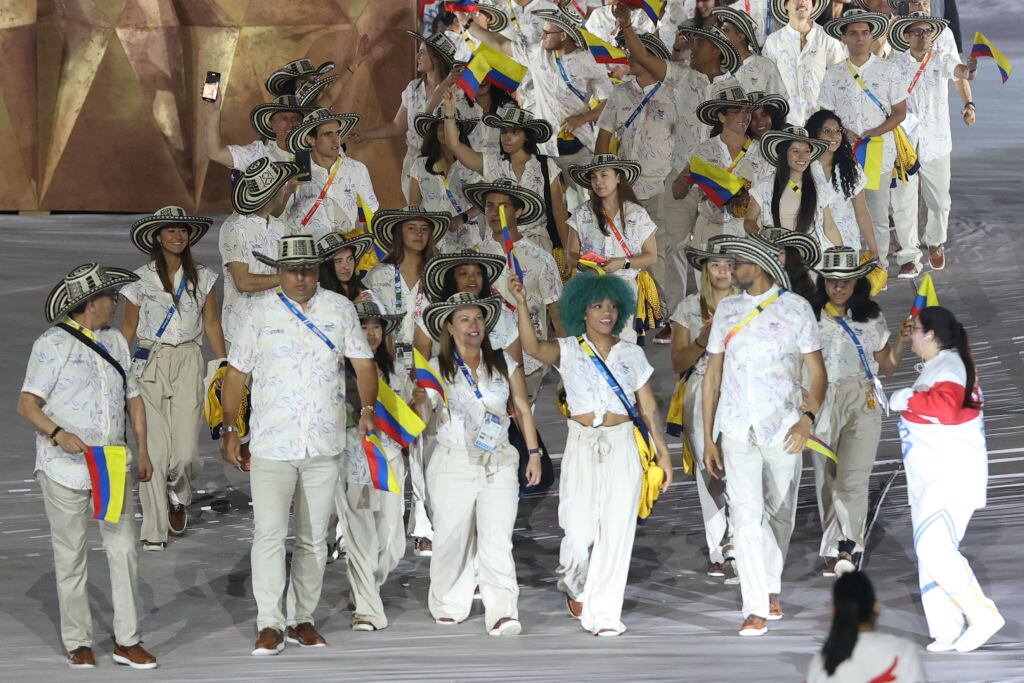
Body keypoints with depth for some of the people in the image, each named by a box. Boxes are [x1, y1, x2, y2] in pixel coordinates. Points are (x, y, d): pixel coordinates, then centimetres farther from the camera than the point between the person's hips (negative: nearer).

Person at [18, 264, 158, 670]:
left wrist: (142, 451, 13)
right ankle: (78, 643, 12)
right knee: (70, 556, 3)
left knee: (124, 549, -1)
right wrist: (58, 435, -27)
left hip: (113, 464, 5)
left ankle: (127, 640, 5)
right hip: (65, 467, -5)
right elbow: (27, 405, -10)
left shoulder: (115, 341, 14)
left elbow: (133, 397, 21)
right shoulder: (53, 344, -6)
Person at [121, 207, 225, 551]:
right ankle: (154, 530, 1)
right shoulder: (141, 279, 2)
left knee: (185, 452, -8)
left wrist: (222, 367, 7)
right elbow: (128, 328, 8)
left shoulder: (201, 277, 7)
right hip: (150, 364, -1)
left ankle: (178, 495, 27)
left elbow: (212, 325, 11)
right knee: (154, 449, -7)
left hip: (188, 363, 1)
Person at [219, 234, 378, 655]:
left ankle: (302, 619, 18)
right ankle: (269, 625, -7)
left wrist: (367, 407, -10)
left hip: (324, 446, 2)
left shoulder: (339, 309, 7)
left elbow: (363, 363, 7)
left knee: (314, 539, 8)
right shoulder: (261, 313, 3)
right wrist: (230, 429, 3)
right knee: (269, 534, -11)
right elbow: (236, 372, 7)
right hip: (272, 446, -2)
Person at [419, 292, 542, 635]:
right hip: (454, 464, 0)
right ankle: (449, 606, 20)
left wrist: (534, 453, 9)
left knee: (497, 539, -11)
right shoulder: (437, 368, 3)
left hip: (499, 464, 1)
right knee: (453, 538, 2)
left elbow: (522, 408, 12)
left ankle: (502, 612, -16)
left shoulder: (504, 363, 7)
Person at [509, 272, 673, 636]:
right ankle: (574, 585, 28)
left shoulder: (631, 353, 9)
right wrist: (521, 303, -30)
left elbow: (648, 407, 10)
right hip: (582, 446, -1)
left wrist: (662, 452, 6)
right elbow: (532, 346, -17)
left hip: (622, 446, 1)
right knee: (579, 534, -5)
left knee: (616, 532, -3)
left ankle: (603, 614, 5)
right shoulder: (568, 350, 3)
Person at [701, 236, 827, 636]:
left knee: (779, 513, 9)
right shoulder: (727, 310, 10)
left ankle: (770, 587, 31)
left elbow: (817, 373, 1)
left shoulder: (796, 309, 2)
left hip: (782, 427, -1)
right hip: (737, 430, 1)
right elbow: (713, 374, 12)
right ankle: (757, 607, -9)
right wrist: (708, 437, 8)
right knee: (745, 514, -10)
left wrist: (808, 417, -16)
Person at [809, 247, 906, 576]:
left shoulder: (871, 318, 8)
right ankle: (832, 552, 12)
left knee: (852, 477, -17)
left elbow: (886, 366, 13)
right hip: (822, 403, 1)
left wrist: (901, 342, -3)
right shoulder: (810, 317, 4)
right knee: (826, 479, 3)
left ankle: (846, 546, -17)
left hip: (862, 403, -1)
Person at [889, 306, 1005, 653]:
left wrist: (907, 399, -24)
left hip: (952, 477, -11)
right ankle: (947, 631, 8)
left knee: (934, 546, -21)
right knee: (930, 550, 7)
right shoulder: (935, 366, 17)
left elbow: (947, 406, -35)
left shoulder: (949, 368, -16)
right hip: (930, 479, 11)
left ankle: (983, 615, -15)